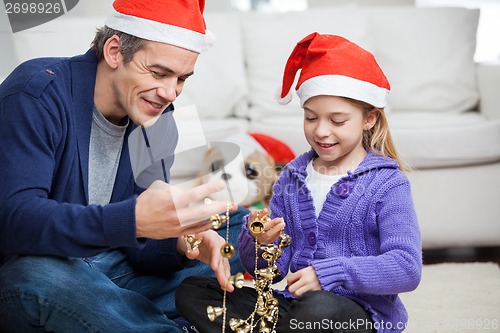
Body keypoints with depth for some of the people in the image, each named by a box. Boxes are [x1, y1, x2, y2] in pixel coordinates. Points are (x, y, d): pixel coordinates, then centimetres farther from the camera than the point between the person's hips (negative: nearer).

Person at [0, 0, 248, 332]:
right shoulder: (38, 94, -18)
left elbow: (142, 243, -1)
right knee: (42, 278, -40)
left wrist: (180, 242, -25)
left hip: (117, 272, 5)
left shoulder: (157, 121, 0)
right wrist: (131, 220, -43)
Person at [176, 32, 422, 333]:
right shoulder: (291, 177, 10)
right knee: (191, 290, -7)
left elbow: (407, 268, -17)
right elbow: (272, 270, 8)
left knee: (318, 308, -40)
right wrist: (260, 242, -15)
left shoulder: (387, 184, -6)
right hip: (293, 302, 5)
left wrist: (329, 273, -26)